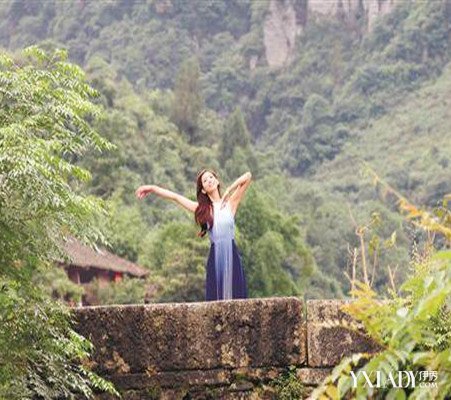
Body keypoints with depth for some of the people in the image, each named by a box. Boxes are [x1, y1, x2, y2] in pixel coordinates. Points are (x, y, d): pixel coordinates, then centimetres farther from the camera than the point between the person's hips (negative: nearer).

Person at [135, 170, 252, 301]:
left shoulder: (230, 202, 7)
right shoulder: (202, 209, 11)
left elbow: (248, 176, 0)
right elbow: (175, 196, 12)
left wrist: (228, 191, -3)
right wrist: (152, 188, 10)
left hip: (232, 255, -1)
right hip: (215, 257, 1)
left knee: (235, 297, -6)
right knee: (215, 299, -4)